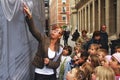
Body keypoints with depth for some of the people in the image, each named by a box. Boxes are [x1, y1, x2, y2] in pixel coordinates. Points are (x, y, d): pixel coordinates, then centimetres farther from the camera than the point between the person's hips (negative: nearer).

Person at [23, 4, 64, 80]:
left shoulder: (60, 49, -1)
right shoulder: (44, 39, -7)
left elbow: (57, 64, 1)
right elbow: (34, 30, -24)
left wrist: (49, 62, -19)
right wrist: (29, 16, -40)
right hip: (39, 74, -2)